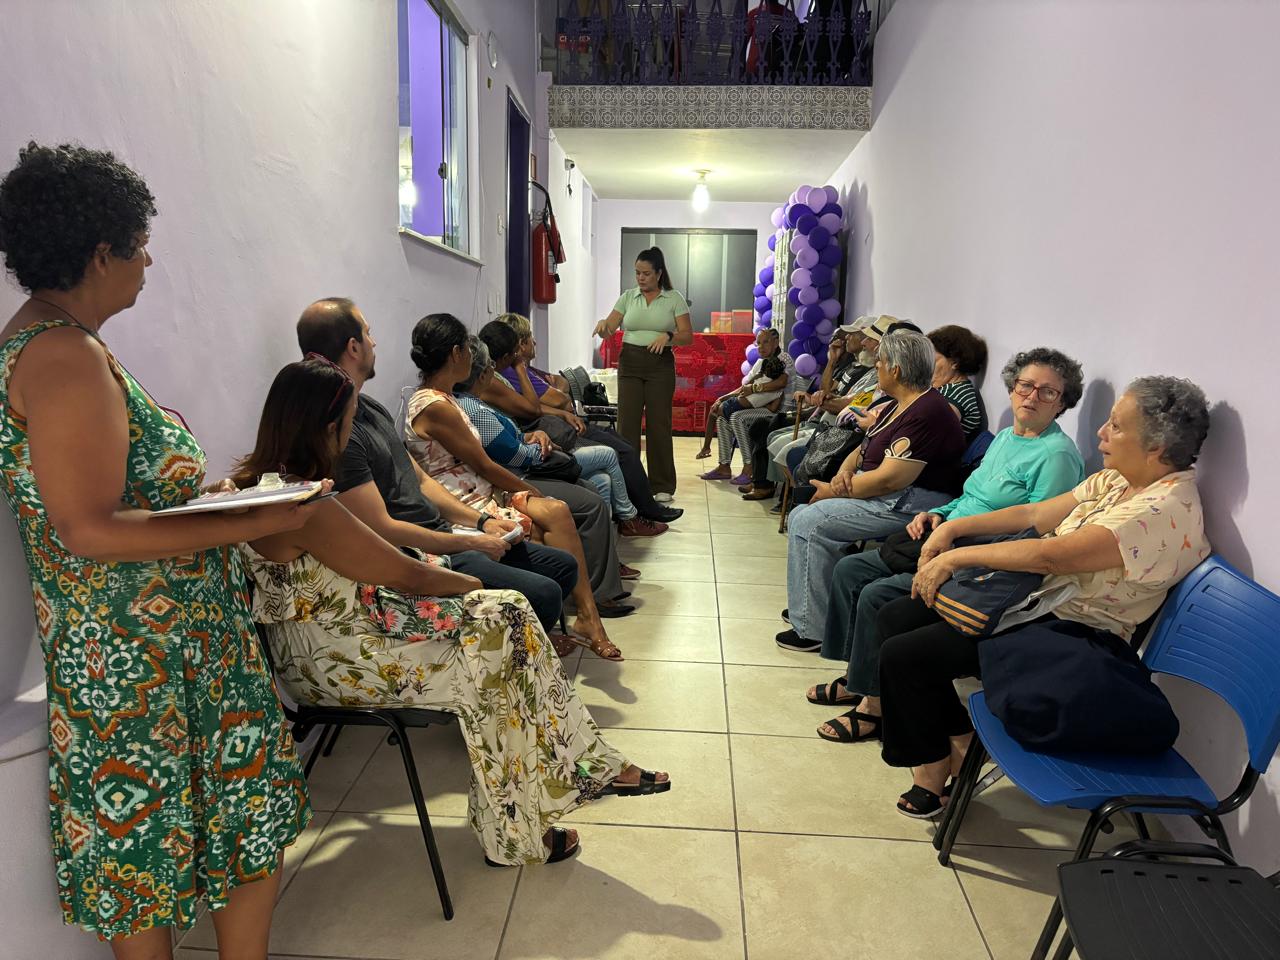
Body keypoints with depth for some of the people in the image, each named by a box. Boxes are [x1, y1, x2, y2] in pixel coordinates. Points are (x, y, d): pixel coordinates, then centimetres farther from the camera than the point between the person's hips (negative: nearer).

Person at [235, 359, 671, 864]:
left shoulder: (259, 479, 3)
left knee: (509, 615, 0)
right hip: (332, 661, -9)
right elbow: (409, 577, -19)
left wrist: (418, 564, 3)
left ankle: (590, 766, 9)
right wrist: (470, 583, -1)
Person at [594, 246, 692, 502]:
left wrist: (668, 336, -23)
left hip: (660, 365, -2)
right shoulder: (628, 297, 8)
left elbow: (688, 336, -3)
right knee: (627, 422, -1)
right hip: (630, 363, 2)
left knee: (658, 423, 0)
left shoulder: (674, 298, 1)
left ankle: (662, 486, 11)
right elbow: (609, 330, 4)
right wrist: (603, 324, -20)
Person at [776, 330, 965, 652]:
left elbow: (889, 479, -25)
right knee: (801, 517, 5)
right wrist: (845, 471, -6)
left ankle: (812, 629, -11)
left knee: (809, 523, -19)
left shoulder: (927, 414, -20)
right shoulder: (897, 405, 13)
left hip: (907, 504, -10)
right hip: (876, 493, 11)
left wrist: (834, 491, -14)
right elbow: (864, 449, 17)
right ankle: (806, 605, 16)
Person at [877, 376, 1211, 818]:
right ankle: (957, 737, 13)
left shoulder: (1167, 509, -23)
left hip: (1074, 631, -10)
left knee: (902, 654, -16)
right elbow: (1036, 514, 8)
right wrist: (953, 527, -3)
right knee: (896, 617, 3)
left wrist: (956, 557, -23)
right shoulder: (1117, 480, 6)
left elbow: (1050, 555, -29)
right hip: (1037, 599, 10)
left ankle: (934, 769, 8)